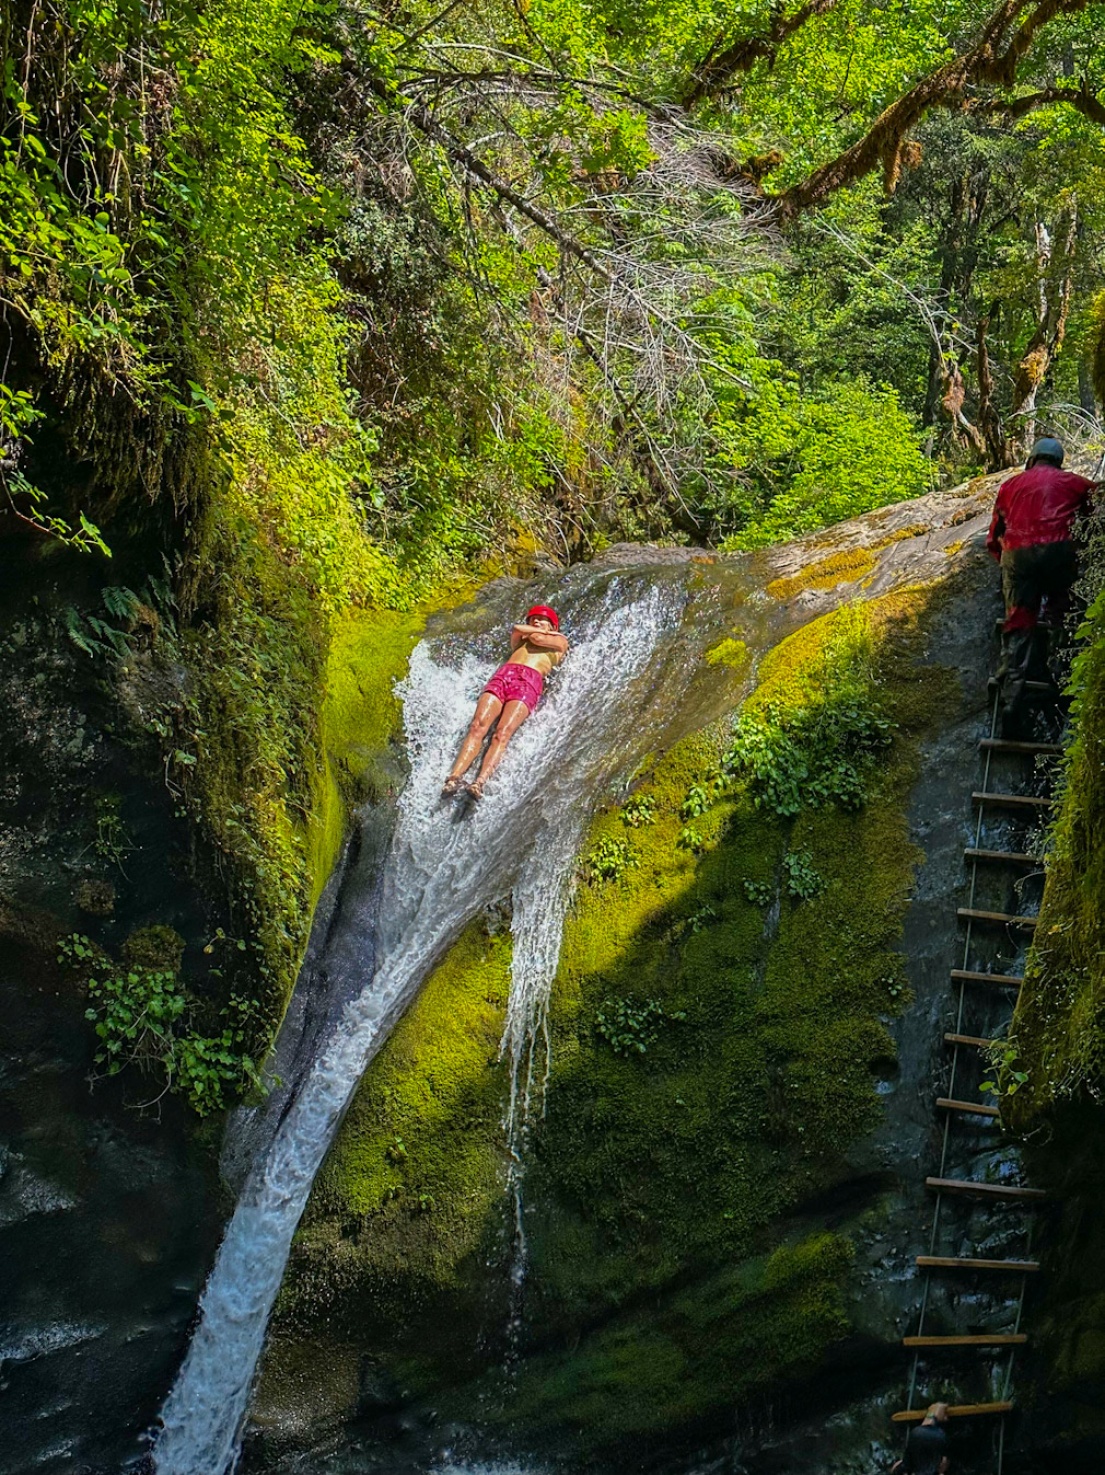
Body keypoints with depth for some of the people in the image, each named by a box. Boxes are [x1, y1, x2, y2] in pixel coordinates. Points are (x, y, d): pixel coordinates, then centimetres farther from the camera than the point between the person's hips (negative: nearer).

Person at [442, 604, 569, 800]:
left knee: (502, 733, -27)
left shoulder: (559, 641, 27)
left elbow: (537, 639, 10)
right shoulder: (521, 641, 37)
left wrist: (536, 633, 30)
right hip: (502, 675, 4)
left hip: (529, 681, -4)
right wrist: (539, 631, 25)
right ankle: (454, 777, -37)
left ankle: (479, 784, -46)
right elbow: (517, 630, 16)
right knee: (478, 726, -22)